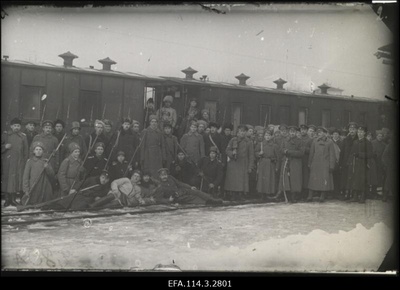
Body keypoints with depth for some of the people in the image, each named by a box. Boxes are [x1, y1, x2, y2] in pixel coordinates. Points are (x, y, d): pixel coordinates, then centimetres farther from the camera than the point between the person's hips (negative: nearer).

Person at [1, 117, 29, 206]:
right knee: (6, 179, -2)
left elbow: (26, 151, 8)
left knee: (17, 179, -2)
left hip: (19, 162, 1)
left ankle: (13, 199, 6)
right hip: (7, 161, 0)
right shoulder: (5, 135, 6)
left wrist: (25, 162, 3)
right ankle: (7, 199, 5)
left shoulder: (23, 137, 9)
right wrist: (5, 146, -11)